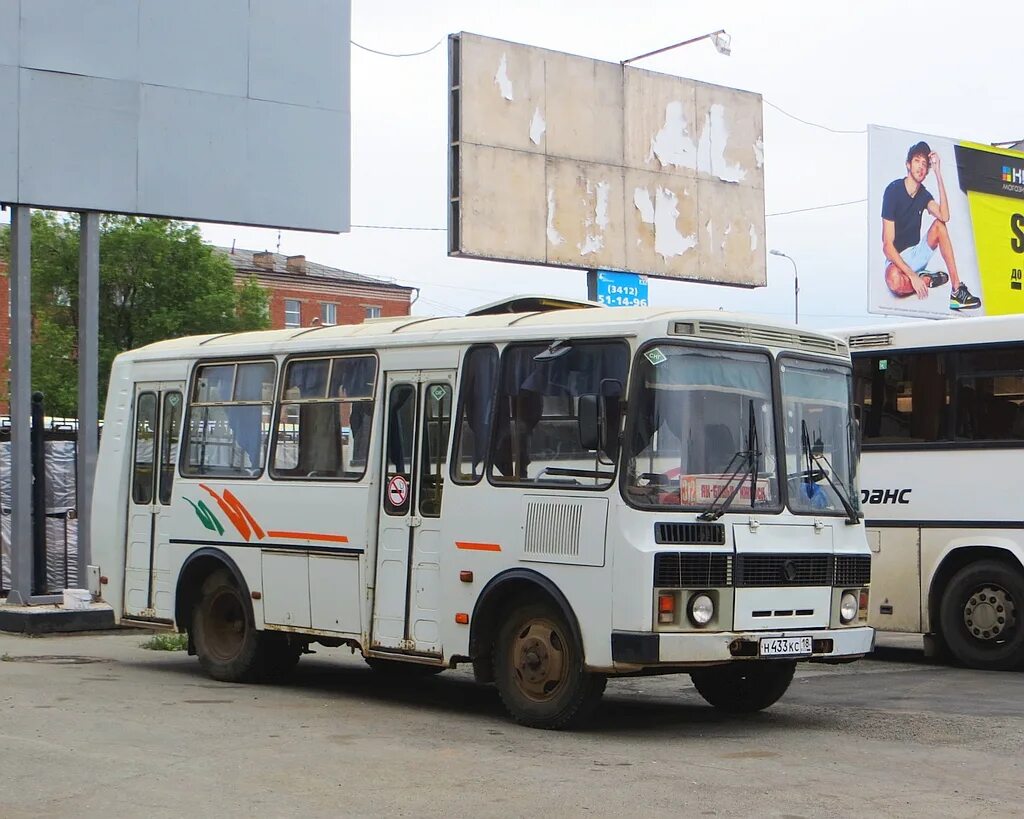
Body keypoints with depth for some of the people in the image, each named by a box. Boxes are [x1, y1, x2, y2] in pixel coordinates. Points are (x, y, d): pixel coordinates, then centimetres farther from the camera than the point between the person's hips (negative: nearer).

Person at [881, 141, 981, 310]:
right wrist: (912, 276, -27)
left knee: (939, 224, -14)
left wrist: (938, 173, -18)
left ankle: (956, 290, -21)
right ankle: (927, 280, -8)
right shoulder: (893, 190, -16)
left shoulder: (924, 194, 3)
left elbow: (944, 216, -21)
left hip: (916, 255, 7)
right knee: (894, 281, -41)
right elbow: (887, 245, -20)